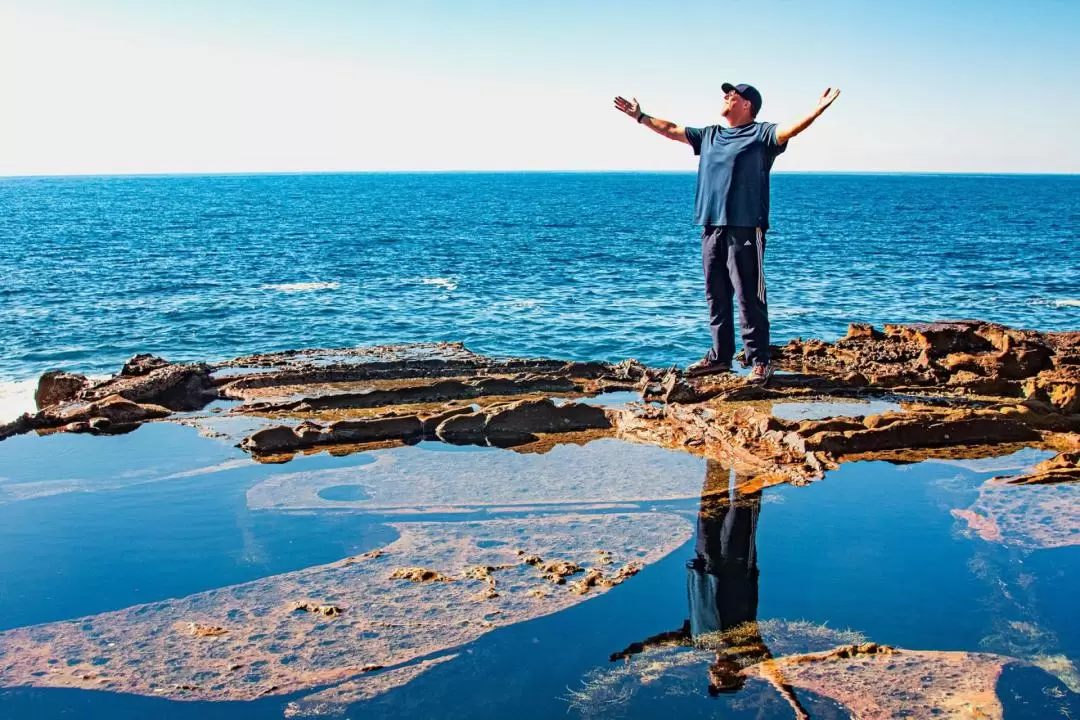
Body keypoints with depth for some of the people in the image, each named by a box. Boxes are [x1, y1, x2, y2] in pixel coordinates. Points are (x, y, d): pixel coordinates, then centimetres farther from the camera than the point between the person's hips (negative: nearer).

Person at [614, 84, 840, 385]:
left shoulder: (760, 133, 0)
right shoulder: (709, 135, 19)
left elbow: (788, 131, -18)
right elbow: (671, 129, 28)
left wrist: (817, 110, -33)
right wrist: (640, 117, 31)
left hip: (745, 229, -7)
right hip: (711, 228, 7)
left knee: (749, 298, -6)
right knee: (716, 296, 11)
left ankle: (759, 362, -1)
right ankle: (720, 356, 21)